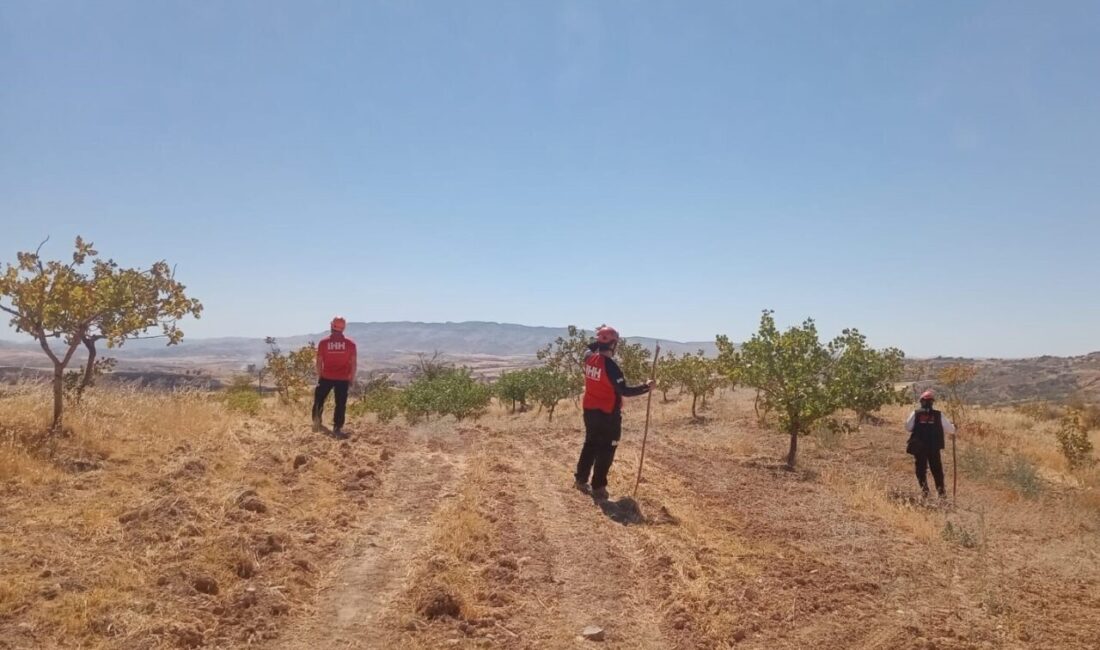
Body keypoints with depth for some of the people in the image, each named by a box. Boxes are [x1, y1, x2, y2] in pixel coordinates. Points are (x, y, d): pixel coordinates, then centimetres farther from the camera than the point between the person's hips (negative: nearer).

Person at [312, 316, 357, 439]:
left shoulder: (323, 342, -1)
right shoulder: (350, 343, -1)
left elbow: (319, 361, 1)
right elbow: (353, 363, 0)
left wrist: (319, 376, 12)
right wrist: (352, 378, 9)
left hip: (326, 377, 0)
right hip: (343, 378, 0)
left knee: (319, 400, 20)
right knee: (340, 404, 5)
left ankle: (316, 422, 20)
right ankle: (337, 429, 3)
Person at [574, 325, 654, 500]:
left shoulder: (589, 358, -3)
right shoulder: (610, 365, -24)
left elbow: (590, 347, 24)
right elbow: (624, 391, -23)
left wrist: (599, 338, 21)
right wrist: (646, 387, -17)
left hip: (589, 410, 7)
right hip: (607, 414, -7)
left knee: (590, 444, 21)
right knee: (606, 450, 5)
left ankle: (581, 480, 29)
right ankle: (598, 487, 10)